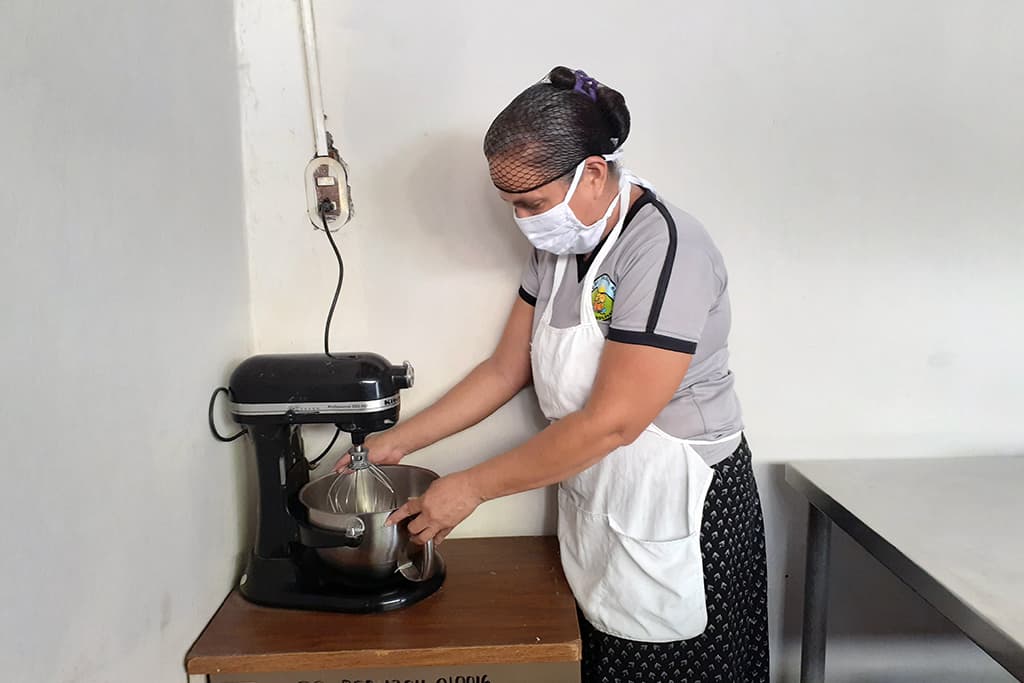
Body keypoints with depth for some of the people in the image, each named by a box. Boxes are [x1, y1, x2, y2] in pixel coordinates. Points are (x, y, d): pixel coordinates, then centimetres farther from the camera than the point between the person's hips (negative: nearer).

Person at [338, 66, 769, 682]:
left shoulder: (666, 250, -23)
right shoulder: (557, 248, 3)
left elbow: (611, 422, -25)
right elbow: (506, 369, 8)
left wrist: (470, 488, -18)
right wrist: (398, 441, 5)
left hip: (679, 517, -7)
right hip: (594, 509, 7)